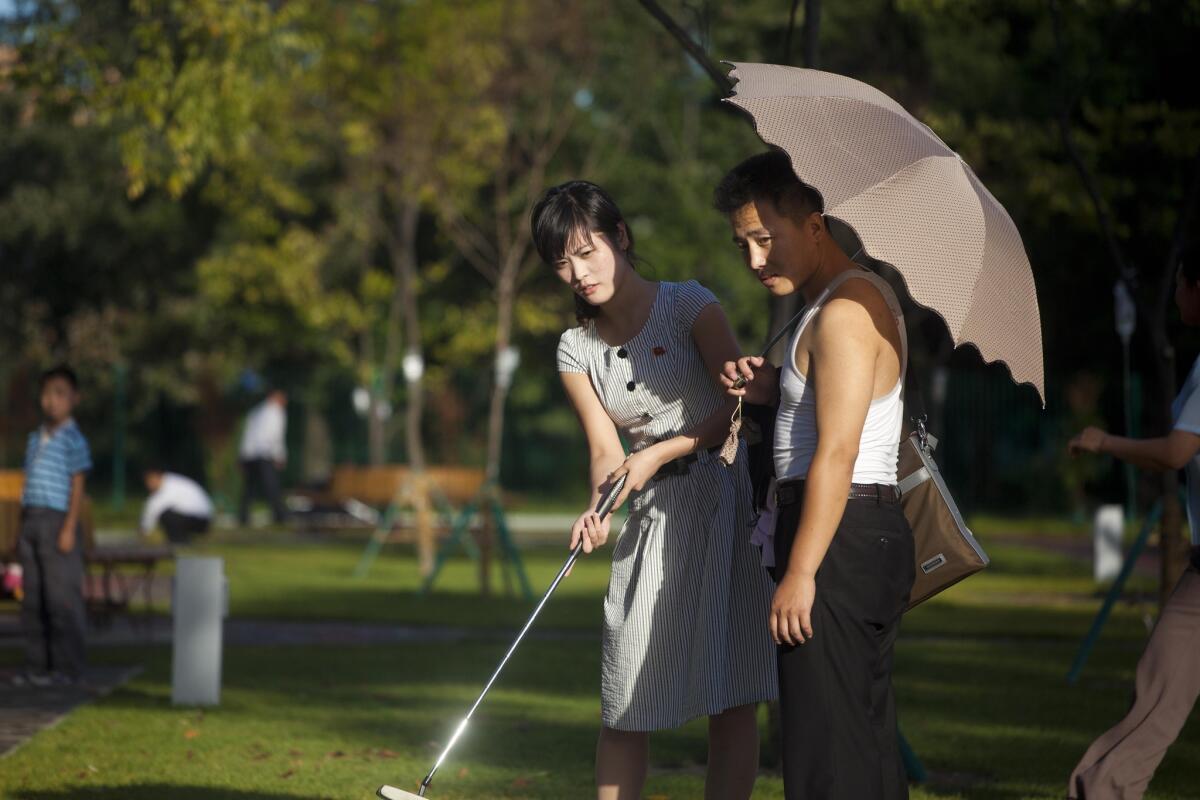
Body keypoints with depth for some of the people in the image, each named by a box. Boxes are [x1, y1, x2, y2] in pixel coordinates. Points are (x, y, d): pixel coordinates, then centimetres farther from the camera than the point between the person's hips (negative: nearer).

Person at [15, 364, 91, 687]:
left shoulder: (73, 440, -4)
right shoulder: (35, 438, 16)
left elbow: (77, 486, -8)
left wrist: (69, 528, -15)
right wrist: (23, 528, 16)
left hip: (57, 520, -7)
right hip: (31, 519, 7)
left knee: (61, 598, -5)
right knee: (33, 598, 7)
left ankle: (66, 666, -2)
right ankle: (37, 664, 12)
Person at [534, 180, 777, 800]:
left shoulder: (688, 306, -4)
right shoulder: (577, 351, 8)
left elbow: (742, 404, -9)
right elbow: (606, 451, 0)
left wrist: (658, 454, -18)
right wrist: (598, 510, -21)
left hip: (727, 498, -4)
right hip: (652, 517, 4)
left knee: (732, 698, -6)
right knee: (625, 700, -1)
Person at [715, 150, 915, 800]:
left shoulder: (844, 311, -14)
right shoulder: (862, 295, 18)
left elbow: (837, 451, -21)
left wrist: (799, 573, -23)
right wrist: (770, 389, 9)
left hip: (837, 535, -10)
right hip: (875, 535, 10)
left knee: (824, 736, -10)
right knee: (867, 734, 12)